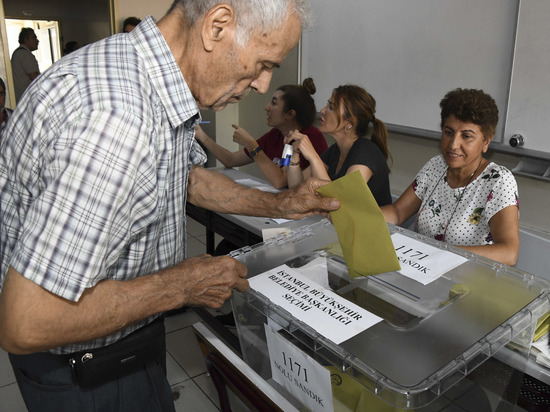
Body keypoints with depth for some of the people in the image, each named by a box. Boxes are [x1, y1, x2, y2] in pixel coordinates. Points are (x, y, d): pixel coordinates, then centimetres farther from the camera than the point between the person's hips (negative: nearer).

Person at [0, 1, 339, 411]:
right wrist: (182, 286, -25)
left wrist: (280, 204, 3)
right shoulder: (116, 119, -38)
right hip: (85, 371, -8)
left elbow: (186, 174, 12)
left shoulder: (158, 79, -5)